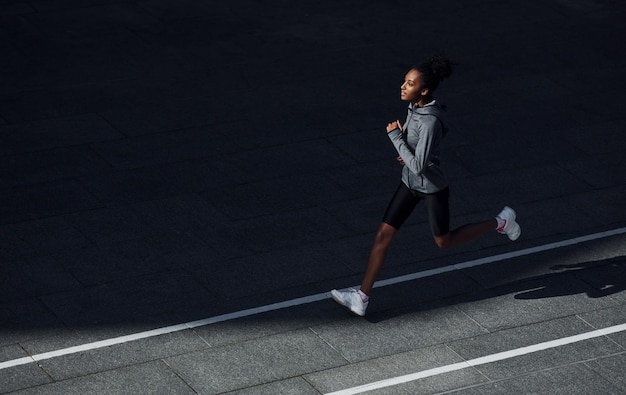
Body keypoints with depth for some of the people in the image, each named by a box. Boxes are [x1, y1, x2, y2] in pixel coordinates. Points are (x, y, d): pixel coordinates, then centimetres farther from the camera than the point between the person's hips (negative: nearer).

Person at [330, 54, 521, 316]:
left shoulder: (430, 122, -33)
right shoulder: (415, 106, -6)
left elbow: (418, 166, -32)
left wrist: (395, 137, -26)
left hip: (432, 188, -8)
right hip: (410, 183, 8)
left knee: (444, 242, 15)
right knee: (383, 235, 2)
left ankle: (500, 222, 34)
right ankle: (362, 297, 6)